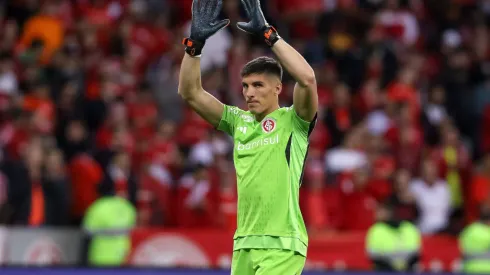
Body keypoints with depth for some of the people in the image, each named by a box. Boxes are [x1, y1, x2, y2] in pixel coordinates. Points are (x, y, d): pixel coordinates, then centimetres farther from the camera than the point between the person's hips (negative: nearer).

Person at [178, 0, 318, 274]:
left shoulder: (293, 121, -1)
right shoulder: (238, 120, 13)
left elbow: (307, 79, -20)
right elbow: (190, 92, 10)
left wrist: (267, 33, -19)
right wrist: (195, 42, -3)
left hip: (282, 246, -6)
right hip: (244, 246, 6)